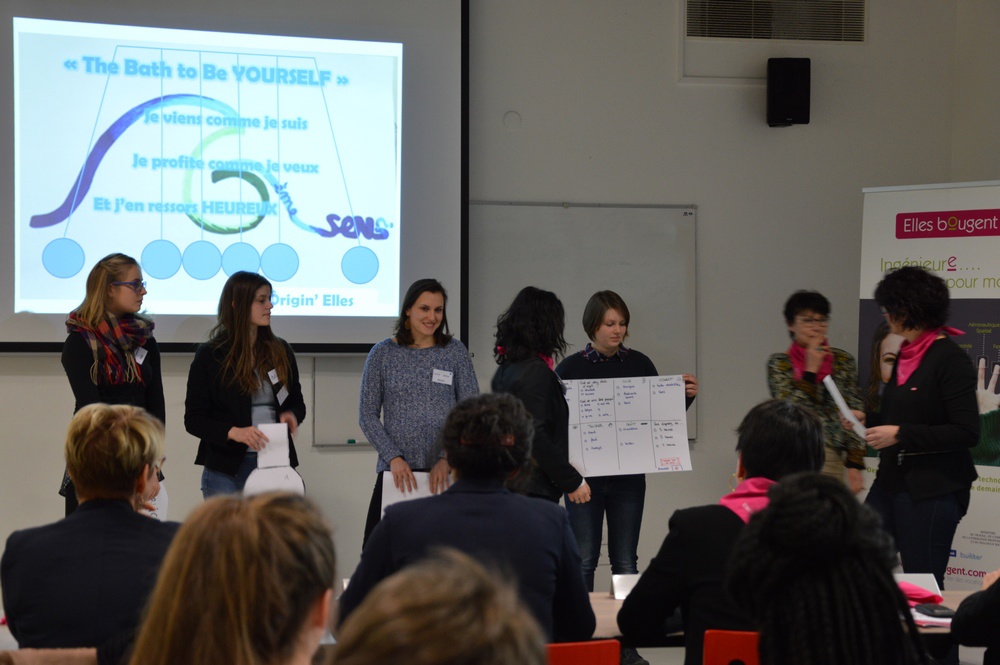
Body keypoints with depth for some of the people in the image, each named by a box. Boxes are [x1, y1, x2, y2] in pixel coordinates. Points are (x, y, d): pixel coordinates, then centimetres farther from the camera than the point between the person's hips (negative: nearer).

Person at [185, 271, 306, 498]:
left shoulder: (280, 351, 10)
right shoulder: (209, 356, -1)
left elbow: (297, 402, 20)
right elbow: (193, 419, -3)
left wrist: (291, 415, -5)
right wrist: (233, 432, -20)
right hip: (226, 469, -3)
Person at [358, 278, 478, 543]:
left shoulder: (456, 352, 5)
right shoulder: (383, 353, 4)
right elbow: (367, 415, 3)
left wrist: (448, 458, -9)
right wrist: (393, 457, -9)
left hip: (446, 471, 0)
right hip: (396, 470, 0)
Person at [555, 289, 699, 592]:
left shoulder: (639, 364, 5)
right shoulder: (570, 368, -1)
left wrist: (686, 396, -6)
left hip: (629, 478, 2)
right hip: (585, 474, -2)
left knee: (626, 561, 5)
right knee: (583, 559, 0)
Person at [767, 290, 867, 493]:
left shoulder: (843, 361, 8)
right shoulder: (779, 363, 6)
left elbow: (855, 413, 5)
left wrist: (854, 465, -2)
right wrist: (811, 369, -7)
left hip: (831, 457, 1)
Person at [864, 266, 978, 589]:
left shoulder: (950, 359, -13)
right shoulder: (906, 355, 12)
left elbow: (967, 432, -19)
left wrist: (899, 434, -19)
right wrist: (867, 420, 10)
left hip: (932, 491, -8)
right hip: (890, 483, 8)